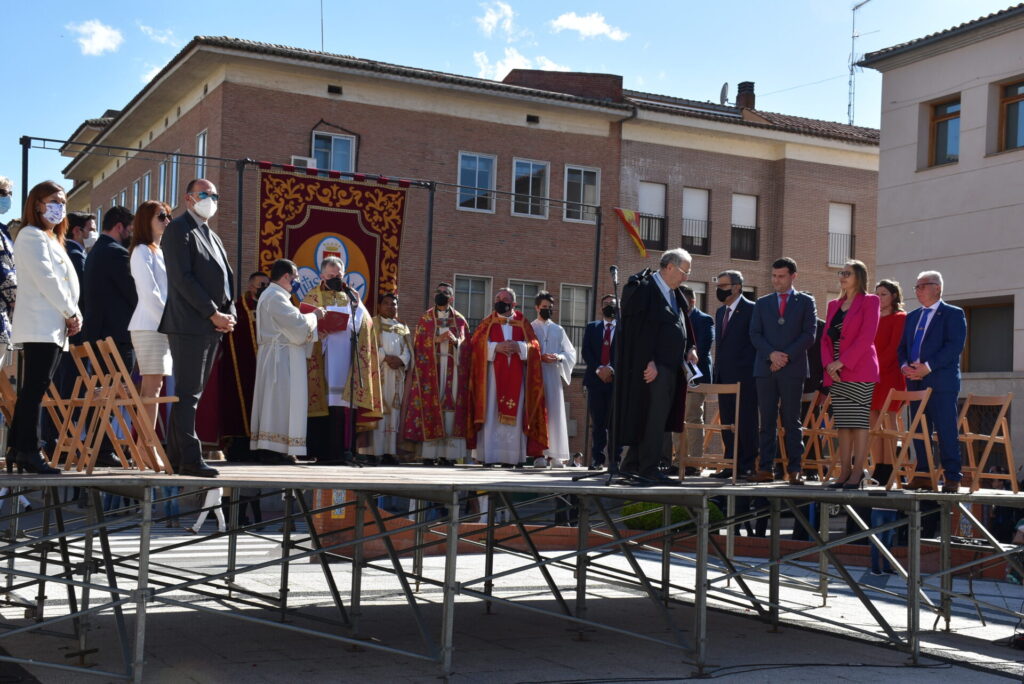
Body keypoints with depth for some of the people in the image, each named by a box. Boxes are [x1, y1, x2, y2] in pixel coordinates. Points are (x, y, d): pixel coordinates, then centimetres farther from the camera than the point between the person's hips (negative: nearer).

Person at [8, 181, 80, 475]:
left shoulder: (52, 240, 25)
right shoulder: (32, 236, -6)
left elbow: (65, 281, 21)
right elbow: (45, 279, -14)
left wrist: (74, 315, 6)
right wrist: (71, 314, -9)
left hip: (54, 327, 9)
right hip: (40, 326, -9)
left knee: (33, 390, 7)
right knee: (35, 388, -11)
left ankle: (17, 450, 9)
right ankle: (28, 452, -12)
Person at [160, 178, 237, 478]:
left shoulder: (213, 236, 23)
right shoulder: (178, 230, -4)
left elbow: (225, 277, 20)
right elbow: (182, 278, -14)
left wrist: (229, 314, 2)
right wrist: (213, 314, -16)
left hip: (212, 327, 8)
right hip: (189, 325, -8)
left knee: (191, 394, 9)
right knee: (187, 394, -8)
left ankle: (176, 458, 13)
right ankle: (189, 459, -8)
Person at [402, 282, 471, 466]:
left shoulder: (460, 320, 13)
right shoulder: (425, 319, 10)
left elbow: (467, 347, 9)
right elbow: (419, 344, 2)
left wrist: (455, 340, -10)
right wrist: (437, 339, -11)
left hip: (454, 369, 1)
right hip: (431, 369, -1)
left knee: (451, 408, -4)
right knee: (430, 406, -7)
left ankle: (448, 453, -3)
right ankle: (429, 453, -6)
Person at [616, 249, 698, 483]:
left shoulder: (676, 294, 16)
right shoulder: (643, 289, -12)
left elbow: (684, 324, 25)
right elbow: (638, 329, -17)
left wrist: (689, 348, 7)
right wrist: (648, 361, -21)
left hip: (671, 367, 9)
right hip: (652, 366, -9)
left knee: (658, 418, 11)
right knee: (653, 418, -8)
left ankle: (631, 464, 20)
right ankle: (648, 469, -2)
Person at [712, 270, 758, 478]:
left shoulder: (751, 310, -6)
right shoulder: (720, 312, 18)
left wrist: (755, 372, -13)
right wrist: (716, 372, 15)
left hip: (744, 375, -8)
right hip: (724, 375, 8)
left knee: (746, 421, -4)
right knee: (727, 422, 8)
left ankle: (748, 465, 0)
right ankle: (732, 464, 13)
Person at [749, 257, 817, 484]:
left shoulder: (806, 302, 8)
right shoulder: (762, 303, 16)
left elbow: (809, 335, 0)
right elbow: (755, 334, 8)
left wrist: (787, 356, -11)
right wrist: (771, 354, -9)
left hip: (793, 368, -3)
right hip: (765, 368, 3)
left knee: (792, 421, -2)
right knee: (767, 421, 2)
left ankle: (794, 470, 0)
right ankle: (766, 468, 3)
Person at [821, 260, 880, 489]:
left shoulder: (869, 301, 0)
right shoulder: (834, 305, 18)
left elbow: (866, 337, -11)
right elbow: (826, 338, 14)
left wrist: (842, 362, -15)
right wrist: (829, 363, -3)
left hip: (859, 369, -6)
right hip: (836, 372, 6)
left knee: (859, 420, -8)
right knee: (842, 423, 4)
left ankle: (858, 472, -7)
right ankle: (844, 472, 5)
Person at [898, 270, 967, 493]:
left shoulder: (953, 314, 0)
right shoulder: (912, 316, 20)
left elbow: (955, 346, -11)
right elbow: (902, 347, 18)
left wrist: (927, 367, -18)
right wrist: (905, 366, -3)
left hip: (941, 381, -6)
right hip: (915, 381, 6)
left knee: (946, 431, -7)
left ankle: (952, 478, -4)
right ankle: (923, 475, 11)